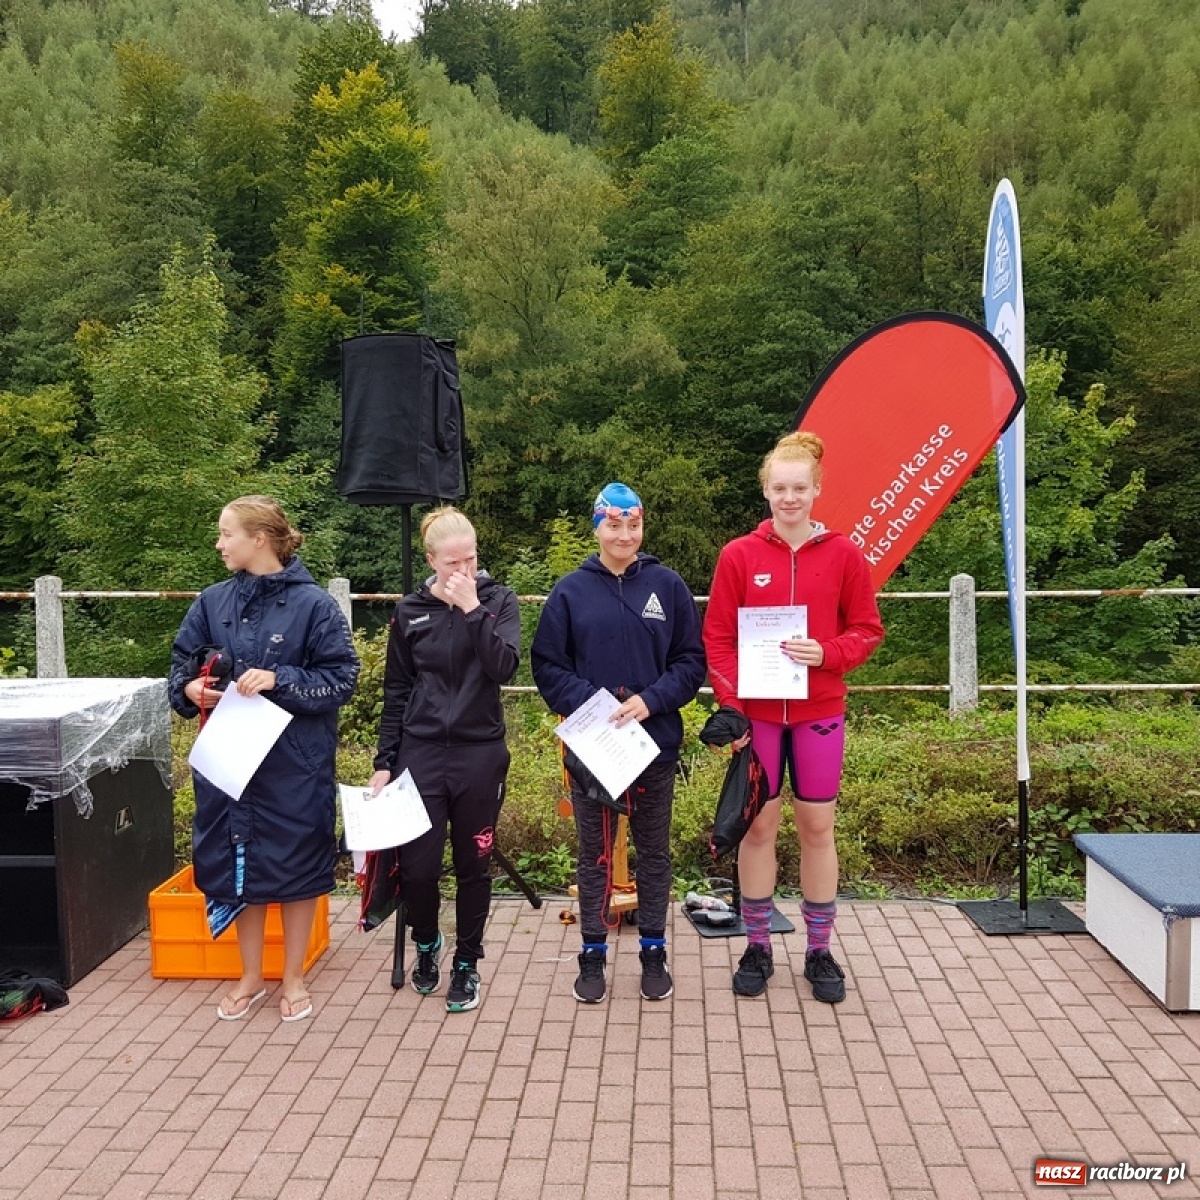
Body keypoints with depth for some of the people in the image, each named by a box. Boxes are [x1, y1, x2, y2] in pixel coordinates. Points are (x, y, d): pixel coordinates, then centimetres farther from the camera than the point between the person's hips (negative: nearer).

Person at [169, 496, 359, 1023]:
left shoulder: (313, 604, -10)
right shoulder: (213, 601, 3)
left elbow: (341, 679, -10)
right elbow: (182, 663, 11)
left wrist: (279, 680, -23)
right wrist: (190, 688, -10)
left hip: (296, 762, -4)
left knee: (296, 865, 8)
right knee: (238, 863, 13)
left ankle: (293, 977, 28)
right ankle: (251, 976, 32)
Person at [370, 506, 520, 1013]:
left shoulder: (499, 600, -1)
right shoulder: (410, 611, 3)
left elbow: (504, 667, -15)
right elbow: (396, 691, 7)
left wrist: (472, 608, -20)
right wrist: (384, 761, 5)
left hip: (481, 753, -1)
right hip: (421, 752, 1)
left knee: (473, 864, 8)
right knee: (417, 865, 0)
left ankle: (467, 964, 28)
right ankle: (426, 943, 31)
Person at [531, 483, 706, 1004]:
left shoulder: (668, 585, 0)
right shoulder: (570, 591, -1)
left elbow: (691, 662, 0)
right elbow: (547, 667, -1)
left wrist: (650, 701, -14)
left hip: (656, 743, 1)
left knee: (654, 852, 13)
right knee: (595, 855, 11)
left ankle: (654, 951, 29)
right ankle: (593, 955, 26)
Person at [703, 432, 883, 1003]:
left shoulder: (844, 554, -1)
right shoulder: (738, 555, -3)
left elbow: (866, 629, 4)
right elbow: (717, 638, -2)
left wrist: (826, 653, -16)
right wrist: (731, 706, -11)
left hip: (819, 713, 1)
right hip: (756, 714, 0)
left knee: (817, 827, 10)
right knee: (758, 826, 8)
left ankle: (819, 951, 24)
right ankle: (757, 947, 23)